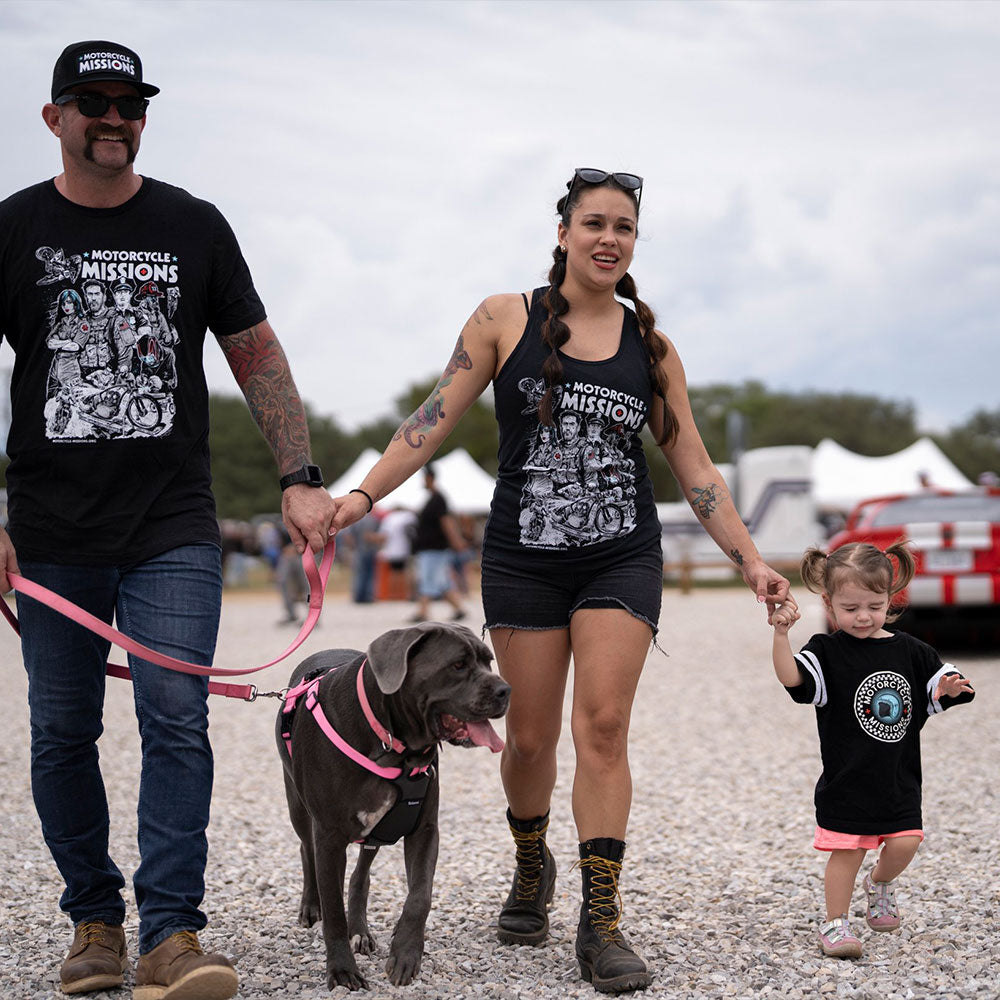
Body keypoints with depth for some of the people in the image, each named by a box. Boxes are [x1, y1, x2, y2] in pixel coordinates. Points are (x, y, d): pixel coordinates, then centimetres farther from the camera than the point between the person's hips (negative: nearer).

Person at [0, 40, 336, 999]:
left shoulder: (192, 227, 7)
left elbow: (256, 356, 10)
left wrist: (300, 478, 0)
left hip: (173, 531, 0)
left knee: (175, 719, -11)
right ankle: (94, 921, 20)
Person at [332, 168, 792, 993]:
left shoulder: (651, 346, 6)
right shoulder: (505, 321, 0)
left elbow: (695, 469, 9)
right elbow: (435, 420, -2)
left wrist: (750, 559, 3)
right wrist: (362, 496, -12)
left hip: (622, 560, 1)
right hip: (525, 559, -1)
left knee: (604, 725, -11)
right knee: (530, 736, 5)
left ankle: (602, 920, -7)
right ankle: (531, 867, 34)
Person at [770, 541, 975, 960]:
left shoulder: (910, 653, 4)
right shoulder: (827, 653, -7)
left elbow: (937, 695, 9)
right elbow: (791, 677, -23)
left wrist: (950, 688, -14)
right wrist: (781, 635, -38)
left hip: (899, 777, 3)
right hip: (846, 779, -3)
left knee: (904, 843, 0)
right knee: (846, 850, -2)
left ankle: (880, 883, 32)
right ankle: (834, 922, 13)